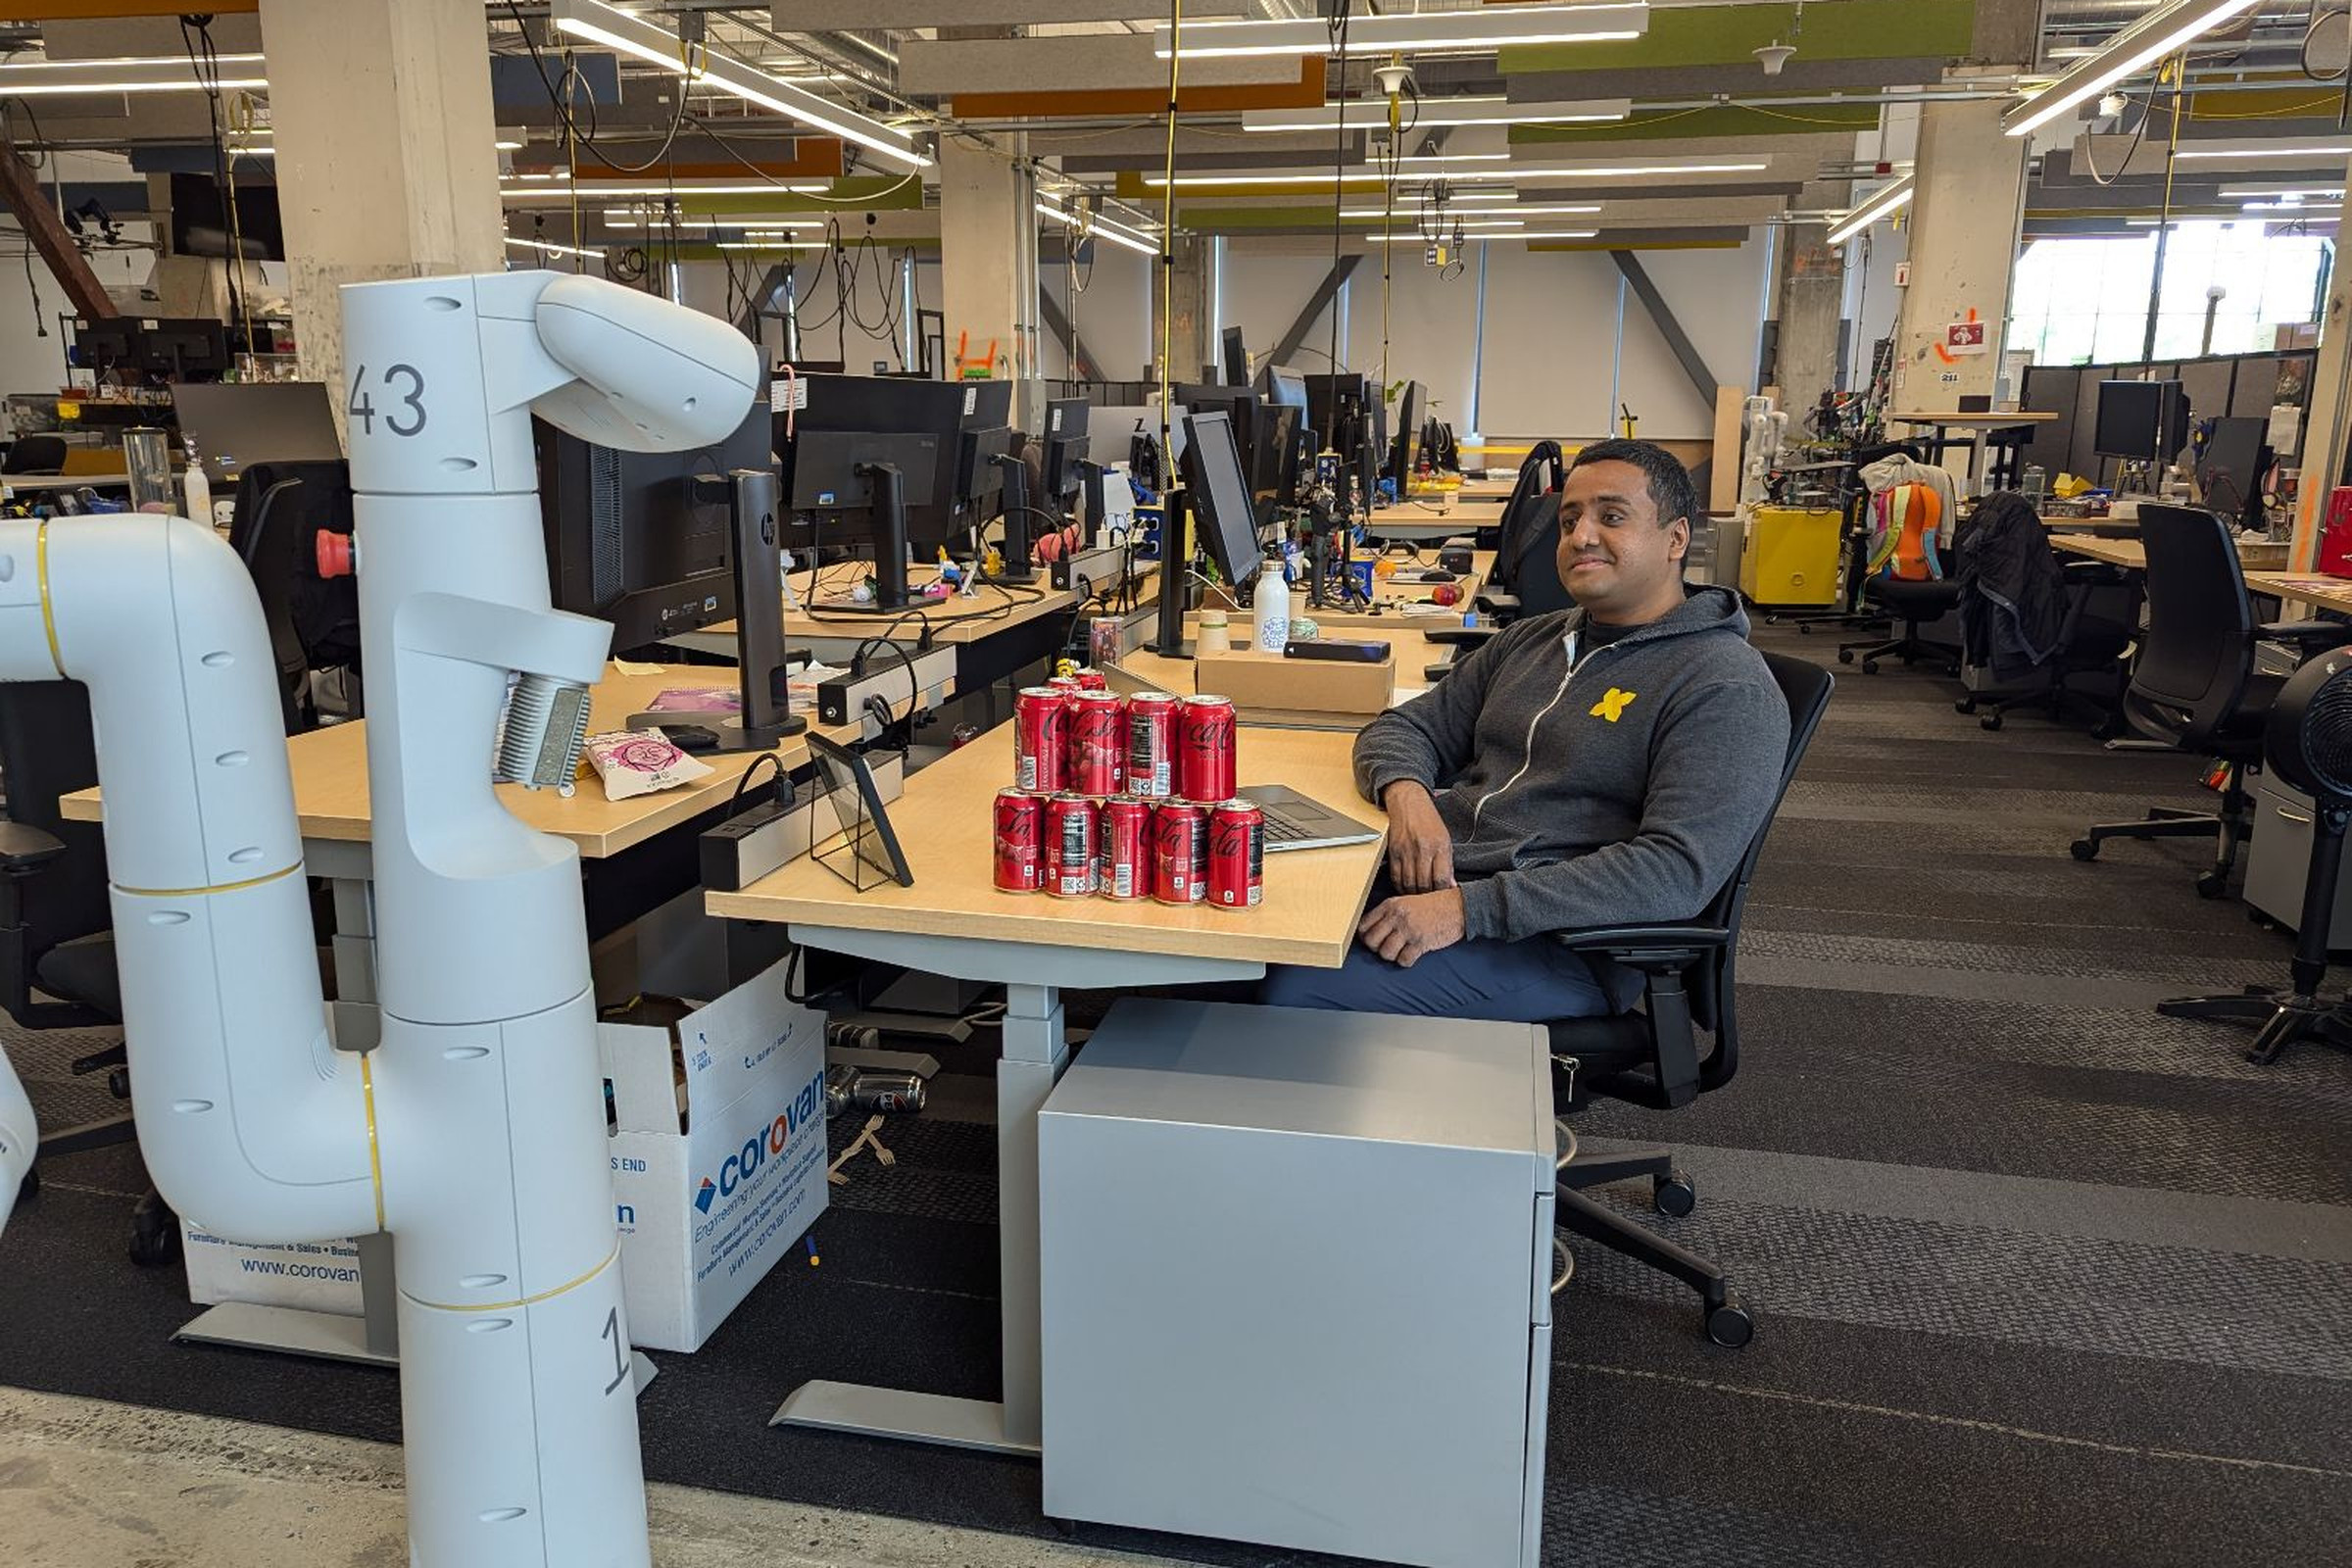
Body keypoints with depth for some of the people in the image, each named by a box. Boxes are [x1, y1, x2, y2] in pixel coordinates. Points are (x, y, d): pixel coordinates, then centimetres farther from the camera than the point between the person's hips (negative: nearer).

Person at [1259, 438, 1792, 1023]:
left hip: (1555, 940, -7)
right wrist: (1406, 791, -8)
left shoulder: (1727, 689, -7)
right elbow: (1405, 727, 20)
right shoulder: (1532, 639, 18)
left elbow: (1680, 870, -19)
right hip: (1422, 882, 7)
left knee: (1296, 991, -26)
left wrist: (1469, 908, -25)